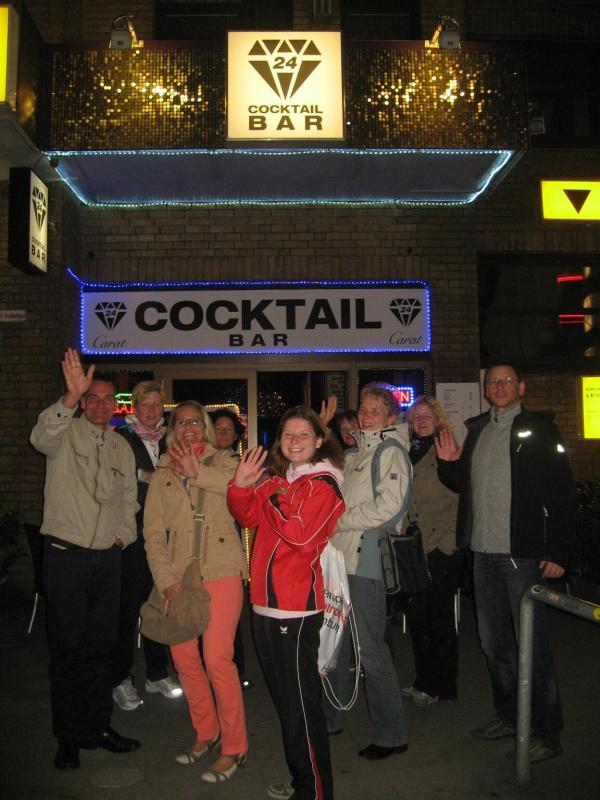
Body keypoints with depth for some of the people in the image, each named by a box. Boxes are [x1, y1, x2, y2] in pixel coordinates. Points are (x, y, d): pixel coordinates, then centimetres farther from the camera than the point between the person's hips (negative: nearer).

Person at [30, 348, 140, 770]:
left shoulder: (122, 447, 13)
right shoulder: (66, 433, -3)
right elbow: (41, 437, -28)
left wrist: (124, 534, 5)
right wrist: (70, 397, -42)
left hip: (108, 558, 5)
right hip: (66, 555, -4)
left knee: (101, 646, 12)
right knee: (68, 647, 2)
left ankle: (98, 726, 26)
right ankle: (69, 736, 17)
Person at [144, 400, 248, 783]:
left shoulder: (222, 462, 3)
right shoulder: (163, 474, 11)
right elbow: (153, 530, 5)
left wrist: (199, 473, -21)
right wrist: (166, 579, -6)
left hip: (221, 571, -4)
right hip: (178, 575, 4)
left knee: (217, 659, -7)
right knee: (183, 657, 9)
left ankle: (234, 748, 9)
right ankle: (206, 733, 30)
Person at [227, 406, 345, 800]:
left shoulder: (323, 485, -10)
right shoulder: (278, 479, 11)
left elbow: (302, 537, -22)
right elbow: (249, 516, 12)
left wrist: (275, 502, -14)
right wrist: (242, 485, -2)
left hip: (298, 608, -8)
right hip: (267, 603, 8)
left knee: (301, 703, 2)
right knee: (284, 698, 20)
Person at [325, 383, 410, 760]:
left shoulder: (392, 452, -7)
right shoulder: (355, 454, 19)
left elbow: (388, 505, -20)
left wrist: (340, 520, -12)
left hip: (366, 560, -9)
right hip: (339, 558, 9)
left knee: (370, 649, -3)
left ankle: (391, 733, 12)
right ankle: (329, 719, 33)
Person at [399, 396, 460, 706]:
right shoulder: (407, 453, 9)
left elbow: (459, 502, -8)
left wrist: (446, 540, -12)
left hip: (440, 550, -5)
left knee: (438, 619, 5)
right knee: (416, 617, 13)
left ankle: (442, 687, 21)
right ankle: (425, 681, 29)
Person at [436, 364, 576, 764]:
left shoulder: (538, 427, -6)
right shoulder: (477, 429, 12)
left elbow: (562, 492, -10)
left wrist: (559, 552, -15)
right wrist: (451, 462, 1)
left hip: (523, 554, -7)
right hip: (484, 552, 7)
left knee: (532, 645, 0)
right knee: (494, 642, 16)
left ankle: (547, 733, 15)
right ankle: (509, 716, 33)